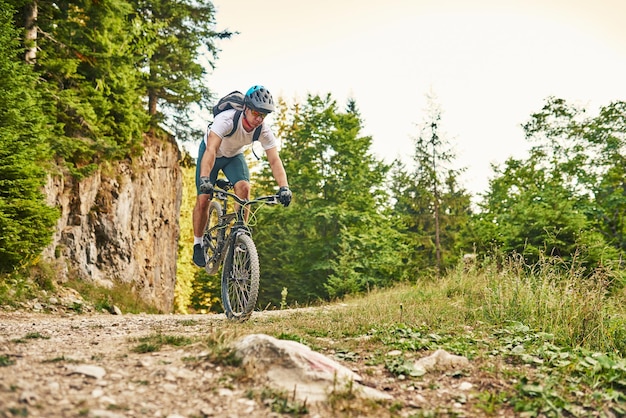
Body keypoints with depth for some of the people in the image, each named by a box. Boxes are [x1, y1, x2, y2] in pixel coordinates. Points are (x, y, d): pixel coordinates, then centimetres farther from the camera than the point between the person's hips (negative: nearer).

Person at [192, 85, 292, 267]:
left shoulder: (264, 131, -26)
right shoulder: (226, 120, -39)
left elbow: (275, 160, -28)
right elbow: (211, 150, -48)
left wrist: (284, 187, -44)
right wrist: (204, 180, -62)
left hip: (234, 156, 3)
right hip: (212, 153, -3)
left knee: (244, 187, -24)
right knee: (203, 199, -10)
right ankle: (198, 244, 11)